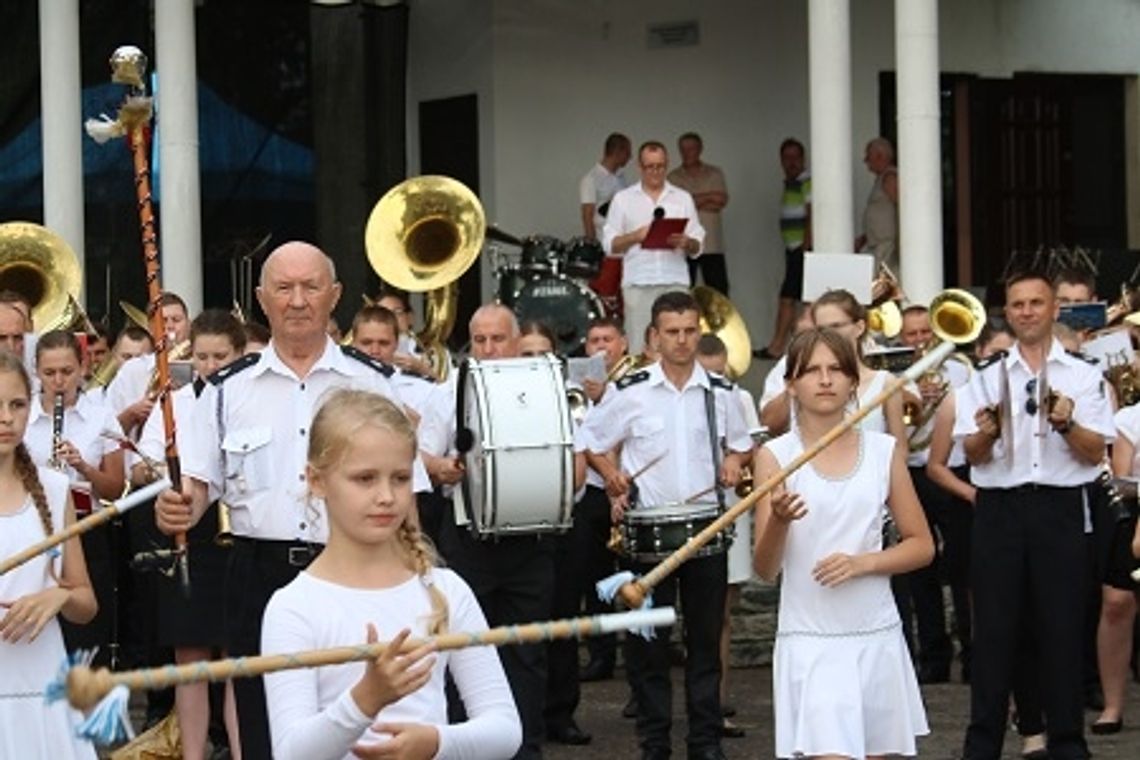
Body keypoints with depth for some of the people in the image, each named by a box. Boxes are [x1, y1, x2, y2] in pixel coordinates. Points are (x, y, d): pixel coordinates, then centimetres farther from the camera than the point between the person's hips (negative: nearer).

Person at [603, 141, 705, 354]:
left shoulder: (683, 198, 14)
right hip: (638, 283, -1)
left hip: (675, 282, 1)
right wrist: (636, 236, -11)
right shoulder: (623, 199, 11)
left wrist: (685, 242, -11)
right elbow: (610, 245, 6)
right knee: (639, 347, -5)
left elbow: (697, 247, 12)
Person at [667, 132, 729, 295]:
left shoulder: (715, 173, 11)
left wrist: (697, 201, -7)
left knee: (719, 292, -3)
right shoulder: (673, 178, 6)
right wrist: (708, 197, -3)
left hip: (712, 244, 1)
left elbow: (721, 201, -3)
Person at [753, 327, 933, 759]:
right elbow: (765, 570, -4)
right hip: (809, 641, -3)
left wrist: (861, 563, -10)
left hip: (877, 637, 3)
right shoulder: (775, 456, -1)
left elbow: (922, 546, 7)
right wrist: (779, 520, -25)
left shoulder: (884, 451, 5)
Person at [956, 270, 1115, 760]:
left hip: (1059, 506, -1)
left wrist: (1067, 424, -18)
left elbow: (1095, 453, 0)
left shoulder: (1083, 376, 7)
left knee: (1062, 623, 1)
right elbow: (972, 453, 4)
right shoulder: (987, 379, 11)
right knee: (994, 623, 2)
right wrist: (987, 433, -17)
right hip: (1000, 505, 1)